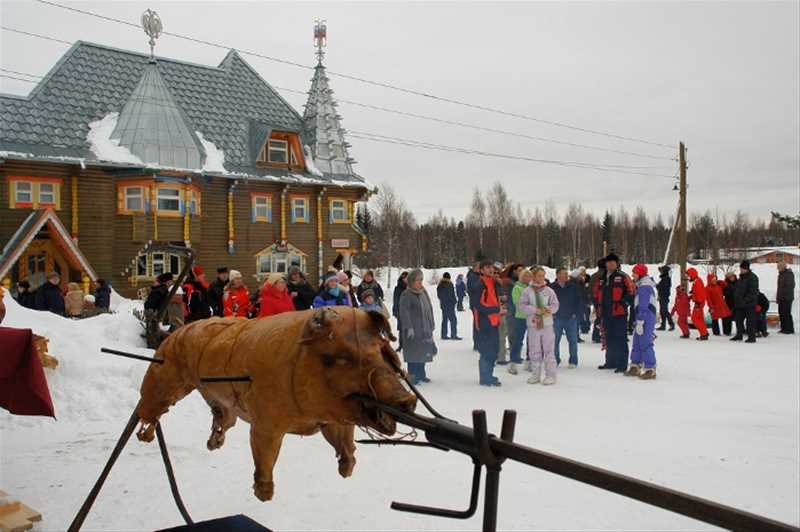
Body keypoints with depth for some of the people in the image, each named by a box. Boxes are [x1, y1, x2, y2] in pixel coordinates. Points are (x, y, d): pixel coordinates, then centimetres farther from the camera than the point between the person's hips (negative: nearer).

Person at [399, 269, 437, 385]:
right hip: (413, 330, -8)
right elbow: (404, 312, -15)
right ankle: (413, 376, 0)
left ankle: (421, 374, 24)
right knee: (414, 352, -7)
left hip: (425, 329, 8)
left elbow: (429, 309, 22)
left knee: (424, 351, 13)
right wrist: (409, 327, -21)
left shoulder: (424, 292, 14)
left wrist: (431, 325, 20)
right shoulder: (406, 295, -10)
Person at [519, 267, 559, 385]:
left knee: (549, 350, 1)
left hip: (547, 323, 0)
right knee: (534, 351, 9)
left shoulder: (549, 290, 2)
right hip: (533, 324, 0)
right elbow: (522, 305, -5)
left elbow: (555, 305, 3)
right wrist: (535, 310, -16)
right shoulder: (527, 291, 0)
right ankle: (535, 374, 20)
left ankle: (550, 375, 7)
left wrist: (549, 309, -17)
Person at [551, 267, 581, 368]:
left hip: (571, 318, 1)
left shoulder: (573, 286, 1)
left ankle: (573, 361, 12)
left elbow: (578, 300, 5)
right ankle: (555, 360, 17)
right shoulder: (552, 287, -3)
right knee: (555, 340, 5)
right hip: (557, 318, -1)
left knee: (573, 340, 3)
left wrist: (575, 313, -2)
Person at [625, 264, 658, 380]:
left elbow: (643, 306, -20)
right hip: (641, 317, 11)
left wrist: (640, 322, -22)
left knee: (645, 343, -9)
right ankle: (635, 366, 24)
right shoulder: (641, 285, 18)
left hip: (645, 318, -11)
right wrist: (637, 321, 24)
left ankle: (650, 369, -6)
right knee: (637, 342, 16)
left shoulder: (644, 287, -15)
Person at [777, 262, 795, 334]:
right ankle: (783, 328, 16)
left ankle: (789, 329, -5)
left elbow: (790, 285, -17)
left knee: (786, 313, -9)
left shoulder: (789, 274, -11)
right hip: (781, 298, 10)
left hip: (787, 298, -10)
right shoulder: (780, 274, 18)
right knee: (781, 313, 10)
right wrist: (778, 296, 19)